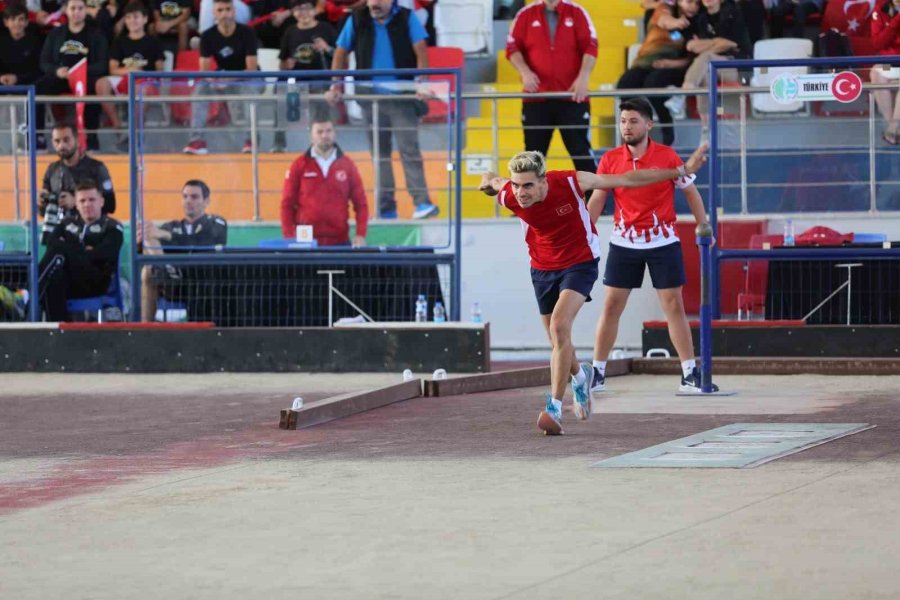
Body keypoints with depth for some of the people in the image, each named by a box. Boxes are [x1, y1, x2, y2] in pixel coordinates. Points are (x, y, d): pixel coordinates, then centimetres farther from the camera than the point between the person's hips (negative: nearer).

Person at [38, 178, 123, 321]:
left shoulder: (112, 227, 15)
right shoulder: (68, 223, 28)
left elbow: (104, 253, -5)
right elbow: (51, 243, 8)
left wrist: (70, 249, -4)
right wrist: (83, 250, -3)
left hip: (95, 284, -3)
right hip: (69, 284, 3)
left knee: (59, 249, -29)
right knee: (55, 276, -38)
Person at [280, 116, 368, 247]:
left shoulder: (347, 165, 7)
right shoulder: (299, 166, 3)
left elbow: (360, 202, 7)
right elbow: (287, 204, 3)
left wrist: (361, 235, -5)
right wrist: (289, 237, -7)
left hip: (340, 241, 1)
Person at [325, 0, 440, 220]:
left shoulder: (406, 18, -3)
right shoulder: (357, 20, 3)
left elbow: (421, 52, -8)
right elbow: (341, 54, 9)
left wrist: (422, 84, -19)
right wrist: (335, 87, 1)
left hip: (402, 97, -3)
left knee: (409, 149, -11)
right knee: (379, 153, 7)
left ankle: (422, 203, -14)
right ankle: (385, 209, 12)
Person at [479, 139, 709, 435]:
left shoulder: (570, 183, -27)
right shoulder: (508, 196, -21)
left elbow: (628, 179, -20)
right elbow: (490, 180, 5)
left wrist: (681, 171, -17)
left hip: (579, 263, -4)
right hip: (542, 268, 4)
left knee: (559, 326, -25)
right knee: (558, 341, 14)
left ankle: (554, 408, -27)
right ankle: (580, 375, 50)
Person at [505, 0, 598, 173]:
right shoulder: (526, 15, 5)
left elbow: (590, 47, -2)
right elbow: (513, 47, 4)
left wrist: (583, 77, -14)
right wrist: (525, 71, -13)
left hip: (573, 96, -1)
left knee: (581, 151, 1)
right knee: (534, 154, 6)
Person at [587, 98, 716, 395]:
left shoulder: (667, 156, -7)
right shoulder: (610, 160, -2)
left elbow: (691, 193, 3)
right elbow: (596, 200, 2)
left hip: (662, 242, -2)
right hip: (623, 242, 2)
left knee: (674, 306, -1)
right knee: (610, 307, 2)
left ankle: (690, 373, 3)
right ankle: (597, 373, 9)